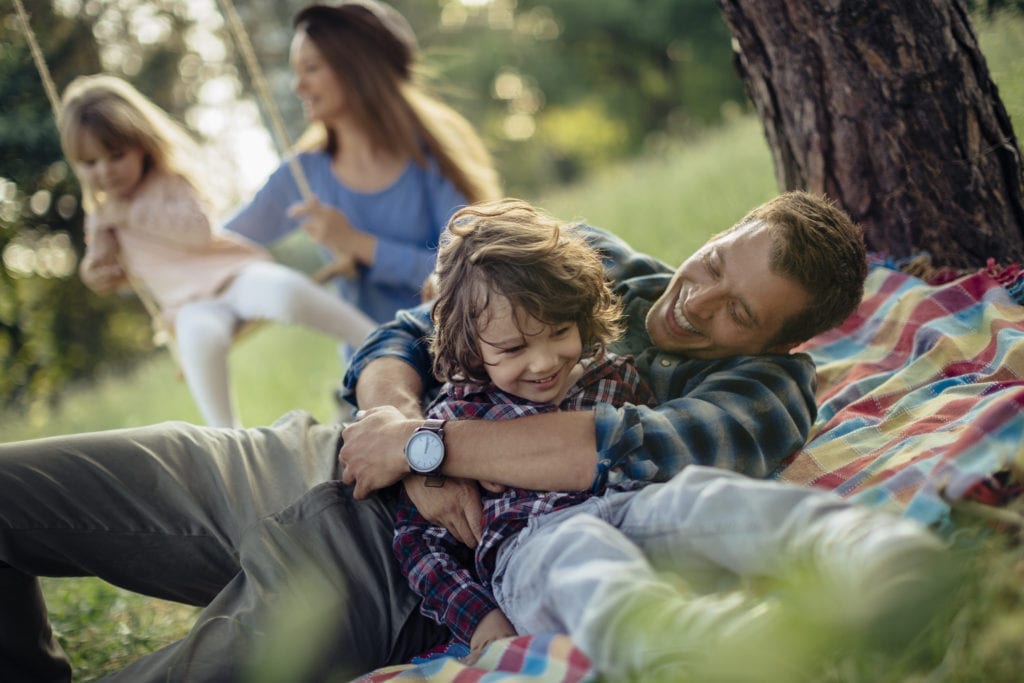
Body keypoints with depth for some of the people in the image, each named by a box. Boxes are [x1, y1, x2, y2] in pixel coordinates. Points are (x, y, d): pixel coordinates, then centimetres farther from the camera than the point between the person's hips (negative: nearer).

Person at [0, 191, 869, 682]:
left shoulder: (769, 386, -3)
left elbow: (652, 449, -25)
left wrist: (429, 443, -21)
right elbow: (398, 339, 5)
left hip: (376, 569, -6)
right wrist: (397, 418, -17)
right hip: (300, 455, 6)